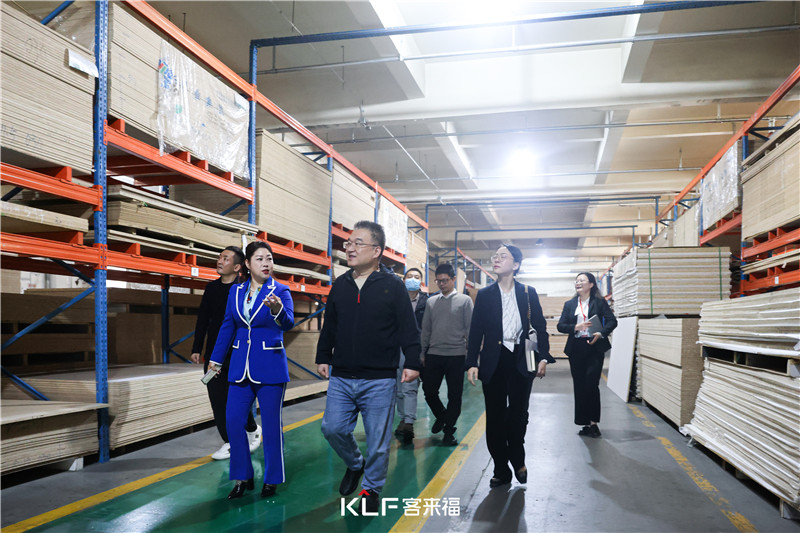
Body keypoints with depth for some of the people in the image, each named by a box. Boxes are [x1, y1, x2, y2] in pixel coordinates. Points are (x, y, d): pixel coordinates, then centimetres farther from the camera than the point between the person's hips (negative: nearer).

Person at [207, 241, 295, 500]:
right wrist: (216, 359, 18)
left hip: (271, 367, -4)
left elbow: (288, 323, -23)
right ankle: (242, 478, 20)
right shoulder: (236, 291, 7)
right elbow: (227, 326, 16)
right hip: (240, 366, 4)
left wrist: (278, 310, -45)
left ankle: (272, 479, 20)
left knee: (271, 424, 3)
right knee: (233, 421, 2)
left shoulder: (280, 291, -6)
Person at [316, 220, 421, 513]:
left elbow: (408, 328, -5)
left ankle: (371, 489, 27)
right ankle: (355, 464, 34)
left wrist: (412, 363, -10)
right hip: (341, 378, 4)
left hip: (379, 381, -4)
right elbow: (329, 326, 17)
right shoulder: (340, 285, 8)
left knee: (377, 439, 5)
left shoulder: (393, 286, -6)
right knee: (332, 428, 5)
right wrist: (323, 357, 18)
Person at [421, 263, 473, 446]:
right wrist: (423, 353, 11)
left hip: (456, 355, -3)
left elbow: (470, 328, 1)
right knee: (429, 390, 3)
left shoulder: (465, 300, 1)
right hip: (434, 354, 3)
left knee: (455, 395, 3)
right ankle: (441, 415, 31)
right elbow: (426, 329, 13)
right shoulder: (431, 302, 10)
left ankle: (449, 431, 17)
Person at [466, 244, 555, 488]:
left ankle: (518, 460, 30)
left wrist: (543, 357, -5)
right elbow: (475, 331, 3)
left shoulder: (528, 293, 4)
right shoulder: (484, 295, 4)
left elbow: (540, 326, 6)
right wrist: (472, 363, -5)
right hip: (493, 362, 1)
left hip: (520, 361, 0)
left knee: (519, 414, 5)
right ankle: (501, 470, 17)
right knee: (495, 417, 4)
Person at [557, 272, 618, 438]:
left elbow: (612, 321, -3)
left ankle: (593, 423, 3)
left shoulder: (599, 302, 3)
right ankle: (586, 424, 15)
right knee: (579, 386, 6)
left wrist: (601, 333, -20)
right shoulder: (569, 304, 12)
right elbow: (560, 326, 6)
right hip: (576, 349, 4)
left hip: (594, 348, -4)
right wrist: (575, 327, -13)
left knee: (591, 385, -10)